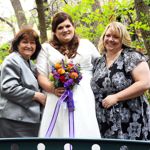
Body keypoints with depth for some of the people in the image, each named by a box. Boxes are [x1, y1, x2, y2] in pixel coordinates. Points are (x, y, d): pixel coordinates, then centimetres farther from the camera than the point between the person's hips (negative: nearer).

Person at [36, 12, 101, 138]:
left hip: (85, 100, 1)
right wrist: (52, 88, -14)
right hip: (58, 99, -1)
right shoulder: (47, 48, 12)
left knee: (86, 133, -8)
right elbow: (41, 75, 4)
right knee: (59, 132, -8)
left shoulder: (86, 44, 17)